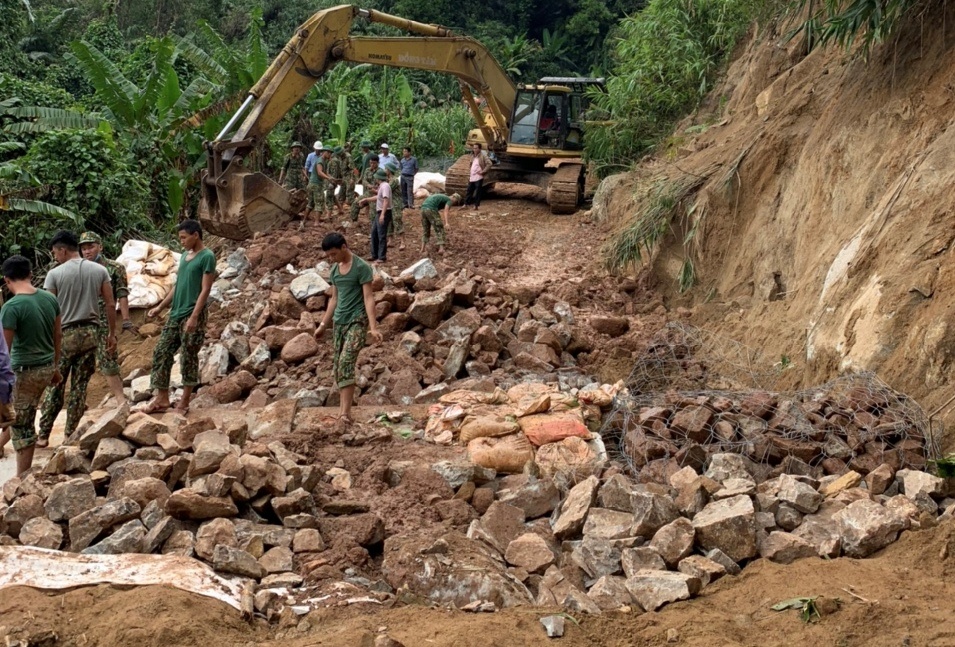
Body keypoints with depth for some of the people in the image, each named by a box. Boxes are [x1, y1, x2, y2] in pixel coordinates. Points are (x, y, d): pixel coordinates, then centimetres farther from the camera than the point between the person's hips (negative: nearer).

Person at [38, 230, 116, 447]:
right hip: (90, 332, 3)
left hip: (64, 334, -3)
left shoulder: (55, 274, -7)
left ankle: (44, 435, 11)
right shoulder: (100, 270, 2)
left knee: (55, 386, 7)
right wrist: (112, 333, 10)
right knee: (79, 386, 9)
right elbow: (110, 305, 2)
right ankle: (70, 435, 13)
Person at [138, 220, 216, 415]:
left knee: (189, 359, -1)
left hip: (192, 316, -8)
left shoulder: (207, 257, -10)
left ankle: (184, 402, 8)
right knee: (161, 353, 6)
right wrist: (160, 307, 18)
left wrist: (194, 317, -22)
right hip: (175, 314, 8)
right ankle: (162, 398, 13)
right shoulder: (185, 256, 15)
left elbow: (205, 289, -15)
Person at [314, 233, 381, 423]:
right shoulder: (335, 270, 12)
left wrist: (373, 327, -21)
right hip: (339, 321, 8)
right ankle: (344, 405, 17)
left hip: (356, 321, -7)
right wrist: (323, 325, 20)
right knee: (338, 365, 7)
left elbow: (368, 298, -13)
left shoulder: (361, 268, -10)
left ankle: (346, 410, -23)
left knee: (346, 362, -20)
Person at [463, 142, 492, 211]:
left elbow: (489, 164, -15)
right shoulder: (472, 156, 14)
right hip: (472, 177, 7)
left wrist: (483, 171, -16)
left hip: (478, 177, -7)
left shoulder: (482, 156, -8)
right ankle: (465, 204, 16)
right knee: (469, 191, 10)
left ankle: (476, 206, 5)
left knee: (477, 192, -1)